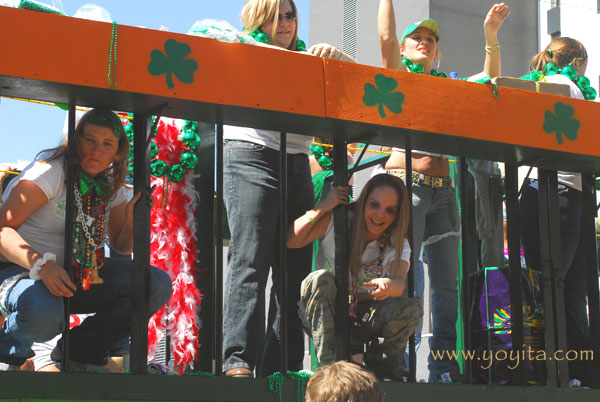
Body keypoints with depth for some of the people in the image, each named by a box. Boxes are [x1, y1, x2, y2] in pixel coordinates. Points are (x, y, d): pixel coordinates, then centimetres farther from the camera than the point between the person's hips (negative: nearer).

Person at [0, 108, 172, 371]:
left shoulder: (110, 184, 5)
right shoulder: (52, 169, -16)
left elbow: (121, 247, 10)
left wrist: (132, 222, -13)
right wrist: (42, 265, -39)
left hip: (79, 275, 7)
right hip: (21, 270, -7)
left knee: (158, 285, -12)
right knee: (43, 312, -43)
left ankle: (79, 350, 1)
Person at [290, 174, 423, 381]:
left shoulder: (398, 245, -2)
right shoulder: (337, 220, -7)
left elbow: (400, 283, -23)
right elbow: (290, 241, -18)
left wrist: (389, 285, -47)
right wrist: (322, 208, -22)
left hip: (365, 318, 2)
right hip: (321, 315, -2)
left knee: (412, 307, -25)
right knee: (322, 278, -34)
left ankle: (376, 365, -1)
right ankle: (329, 365, -30)